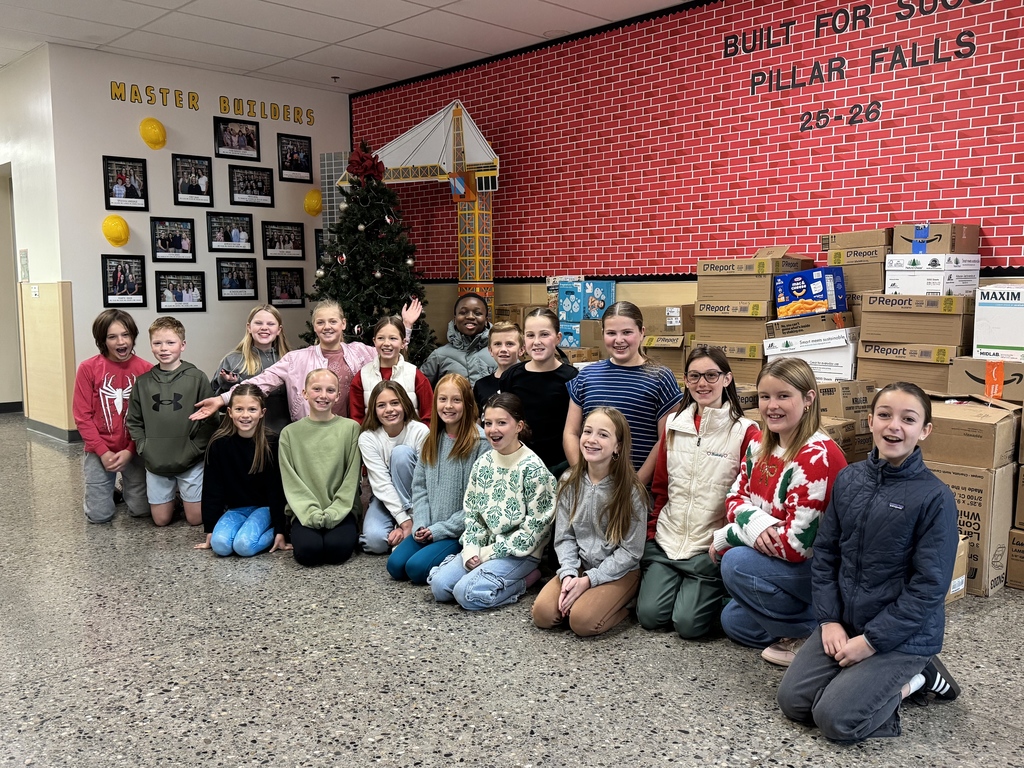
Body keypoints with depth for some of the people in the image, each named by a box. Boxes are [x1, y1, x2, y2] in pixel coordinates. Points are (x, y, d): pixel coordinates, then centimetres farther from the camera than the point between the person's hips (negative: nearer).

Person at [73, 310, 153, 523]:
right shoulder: (88, 368, -9)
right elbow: (82, 416, -7)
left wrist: (130, 451, -13)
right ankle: (107, 491, 33)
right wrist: (103, 452, -12)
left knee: (142, 510, 1)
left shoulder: (145, 369, -7)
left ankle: (127, 487, 34)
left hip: (134, 450, 1)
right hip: (100, 451, 0)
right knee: (100, 515, 0)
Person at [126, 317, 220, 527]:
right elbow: (134, 422, 9)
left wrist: (193, 450, -13)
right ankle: (176, 491, 39)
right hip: (155, 463, 3)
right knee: (161, 520, 10)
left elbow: (210, 420, -8)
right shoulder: (143, 381, 2)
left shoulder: (197, 378, -7)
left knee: (196, 518, 5)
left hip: (191, 462, -3)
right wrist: (144, 449, -4)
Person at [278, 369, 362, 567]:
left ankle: (350, 532, 6)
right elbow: (291, 481, 0)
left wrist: (334, 513, -12)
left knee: (338, 548, -28)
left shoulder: (351, 428, 2)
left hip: (341, 510, -1)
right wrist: (312, 513, -13)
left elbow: (351, 478, -1)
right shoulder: (290, 432, 5)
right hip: (305, 511, 1)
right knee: (308, 550, -25)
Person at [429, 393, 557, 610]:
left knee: (467, 593, -22)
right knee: (439, 586, -10)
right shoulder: (483, 463, 5)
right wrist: (471, 549, -6)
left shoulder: (533, 468, -14)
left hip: (519, 552, -6)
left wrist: (492, 551, -12)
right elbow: (472, 512, 10)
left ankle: (526, 578, -2)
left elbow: (535, 524, -15)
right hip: (485, 547, 6)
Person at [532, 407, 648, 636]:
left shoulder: (630, 491, -14)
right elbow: (564, 537, 1)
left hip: (619, 572, -3)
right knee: (542, 613, -19)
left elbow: (630, 551, -12)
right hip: (579, 566, 4)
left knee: (582, 620, -27)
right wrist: (568, 574, -16)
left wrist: (588, 580, -18)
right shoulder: (570, 483, -1)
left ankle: (625, 603, -1)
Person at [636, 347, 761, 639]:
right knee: (649, 615, -9)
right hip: (665, 543, 4)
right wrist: (651, 533, 9)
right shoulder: (674, 426, 8)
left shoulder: (745, 432, -6)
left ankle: (713, 592, 17)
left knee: (688, 623, -13)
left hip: (710, 548, -4)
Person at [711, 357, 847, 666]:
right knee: (734, 622, 10)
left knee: (737, 563, -25)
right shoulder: (760, 446, -1)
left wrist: (726, 537, -17)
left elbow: (796, 543, -29)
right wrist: (754, 522, -24)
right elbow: (736, 498, 1)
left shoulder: (817, 457, -27)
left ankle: (816, 635, -9)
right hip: (785, 565, 9)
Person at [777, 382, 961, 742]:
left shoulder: (935, 496, -16)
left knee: (836, 719, -14)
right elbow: (825, 553, 4)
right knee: (793, 700, -4)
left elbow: (929, 587, -16)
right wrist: (829, 620, -5)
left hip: (904, 634, -5)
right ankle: (871, 678, 18)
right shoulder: (849, 479, 0)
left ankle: (914, 676, 9)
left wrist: (871, 640, -16)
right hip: (844, 621, 5)